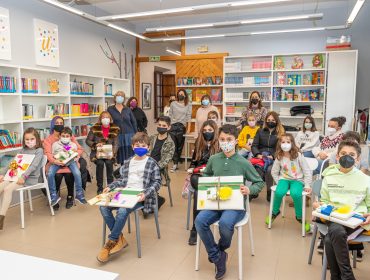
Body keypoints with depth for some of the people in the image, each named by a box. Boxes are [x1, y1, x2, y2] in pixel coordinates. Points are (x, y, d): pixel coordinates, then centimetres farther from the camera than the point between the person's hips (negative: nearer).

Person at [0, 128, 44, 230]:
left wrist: (23, 176, -27)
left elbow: (34, 166, -15)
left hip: (30, 178, -6)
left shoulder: (39, 150, -2)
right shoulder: (22, 150, 17)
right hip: (17, 176, 6)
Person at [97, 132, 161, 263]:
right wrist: (110, 187, 8)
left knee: (122, 211, -32)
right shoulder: (127, 162, 18)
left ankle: (111, 242, -12)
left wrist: (146, 193, -19)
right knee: (103, 207, -17)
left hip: (139, 196, -6)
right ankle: (119, 238, -7)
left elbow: (157, 182, -4)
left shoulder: (151, 163, 0)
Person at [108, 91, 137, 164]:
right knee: (120, 155, 1)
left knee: (130, 155, 1)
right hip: (117, 135, -1)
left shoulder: (128, 109, 9)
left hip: (129, 135, 1)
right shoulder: (110, 109, 4)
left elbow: (134, 122, 9)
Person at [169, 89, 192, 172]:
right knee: (174, 145, -4)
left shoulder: (188, 105, 6)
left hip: (182, 127, 0)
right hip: (173, 126, 0)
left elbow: (188, 117, 2)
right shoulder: (173, 104, 8)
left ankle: (176, 163, 12)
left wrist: (188, 128, -4)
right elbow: (170, 115, 10)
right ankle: (175, 163, -1)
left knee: (180, 146, 4)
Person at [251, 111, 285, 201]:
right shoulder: (260, 131, 15)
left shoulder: (281, 133, 9)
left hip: (274, 158, -1)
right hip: (260, 157, 1)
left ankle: (270, 193, -17)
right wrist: (258, 154, -12)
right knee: (259, 170, -31)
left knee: (269, 170, -33)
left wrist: (273, 156, -17)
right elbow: (254, 145, 8)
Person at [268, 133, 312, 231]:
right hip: (284, 179, 2)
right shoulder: (279, 157, -2)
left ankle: (299, 217, -7)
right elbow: (274, 172, 9)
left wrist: (307, 185, -7)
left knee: (295, 194, -34)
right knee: (279, 192, -29)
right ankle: (275, 212, 2)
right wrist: (279, 183, -2)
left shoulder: (298, 155, -8)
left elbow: (307, 171, -4)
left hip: (297, 180, -2)